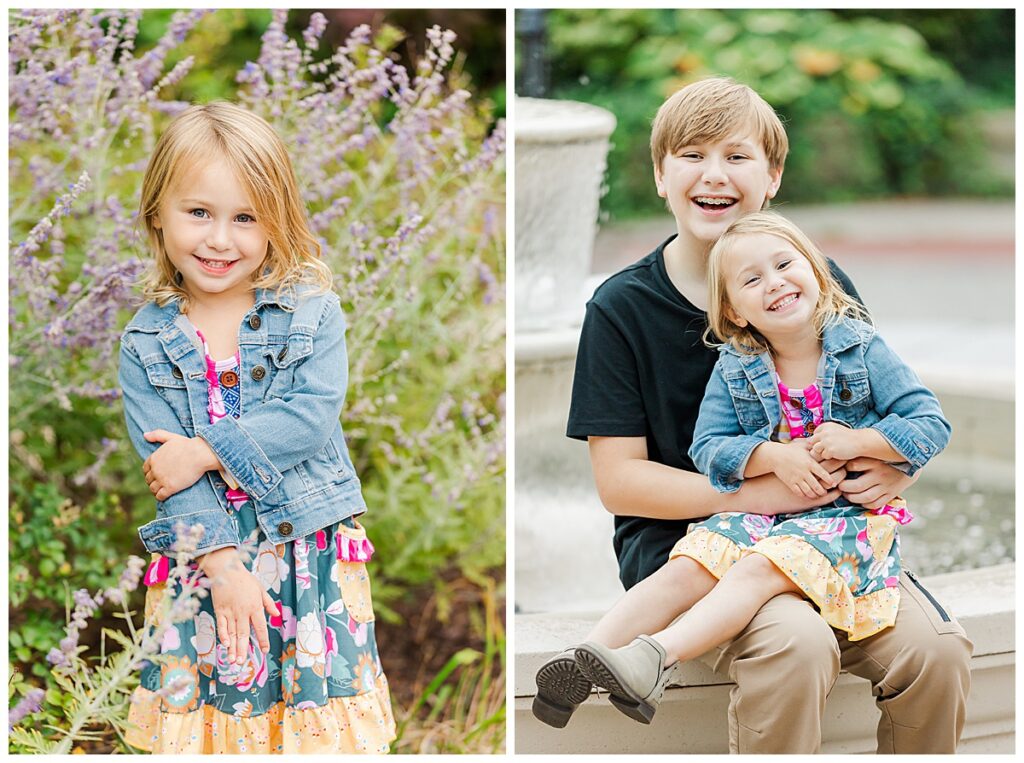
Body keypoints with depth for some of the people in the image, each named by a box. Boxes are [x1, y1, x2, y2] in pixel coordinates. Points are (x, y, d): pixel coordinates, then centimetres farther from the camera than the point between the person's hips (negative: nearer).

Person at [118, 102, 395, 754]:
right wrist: (223, 565, -15)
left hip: (313, 551, -1)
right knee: (205, 713, 4)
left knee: (322, 719, 0)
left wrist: (205, 452, -17)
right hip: (205, 558, 1)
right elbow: (164, 466, -6)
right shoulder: (145, 343, 1)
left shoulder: (314, 314, -1)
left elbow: (311, 417, -14)